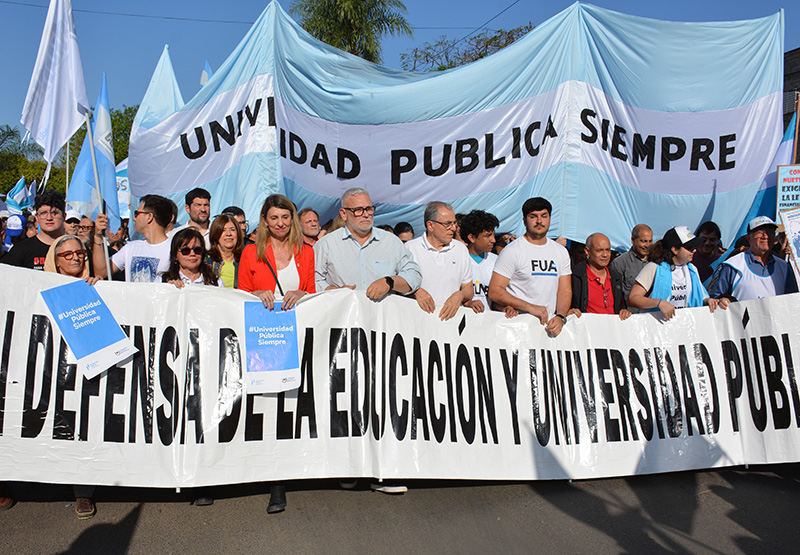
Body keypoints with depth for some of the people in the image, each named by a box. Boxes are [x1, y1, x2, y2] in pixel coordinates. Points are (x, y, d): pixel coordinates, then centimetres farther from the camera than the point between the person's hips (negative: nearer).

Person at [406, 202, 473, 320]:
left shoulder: (461, 249, 14)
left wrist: (459, 295, -6)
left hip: (452, 316, 3)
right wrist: (415, 291, -15)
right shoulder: (410, 248, 3)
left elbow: (468, 288, 16)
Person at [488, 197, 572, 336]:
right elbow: (494, 291, -8)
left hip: (549, 324, 4)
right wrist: (530, 307, -14)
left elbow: (565, 291, 13)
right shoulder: (512, 251, -2)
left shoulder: (561, 252, 15)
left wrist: (560, 317, -7)